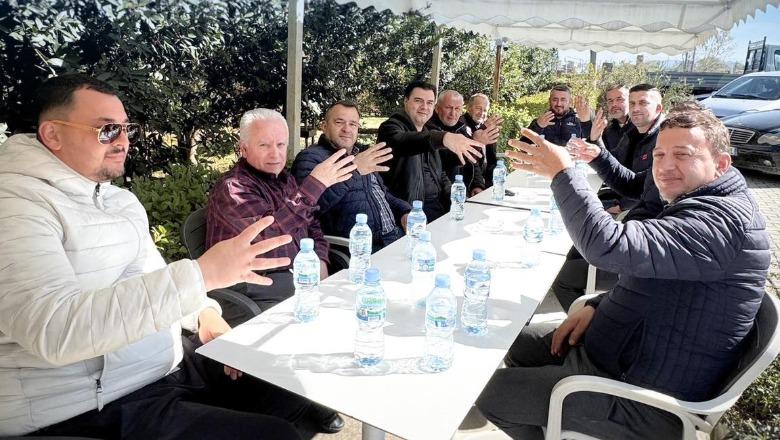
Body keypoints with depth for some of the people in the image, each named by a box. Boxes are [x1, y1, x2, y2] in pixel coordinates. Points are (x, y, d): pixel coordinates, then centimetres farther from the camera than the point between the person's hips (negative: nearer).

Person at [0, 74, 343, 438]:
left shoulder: (121, 199, 13)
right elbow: (55, 330, -31)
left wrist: (204, 313, -1)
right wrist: (202, 273, -34)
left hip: (171, 363, 9)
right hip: (91, 407, -8)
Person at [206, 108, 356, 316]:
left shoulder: (285, 180, 14)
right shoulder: (232, 187, -11)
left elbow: (313, 227, 20)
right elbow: (270, 232, -26)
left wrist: (319, 263, 0)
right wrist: (315, 183, -28)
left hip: (301, 279, 7)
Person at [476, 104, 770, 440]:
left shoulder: (724, 219, -25)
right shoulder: (705, 208, 11)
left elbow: (609, 247, -38)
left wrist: (562, 172, -27)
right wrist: (597, 307, 3)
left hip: (643, 403, -10)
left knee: (496, 394, -8)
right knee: (519, 343, 19)